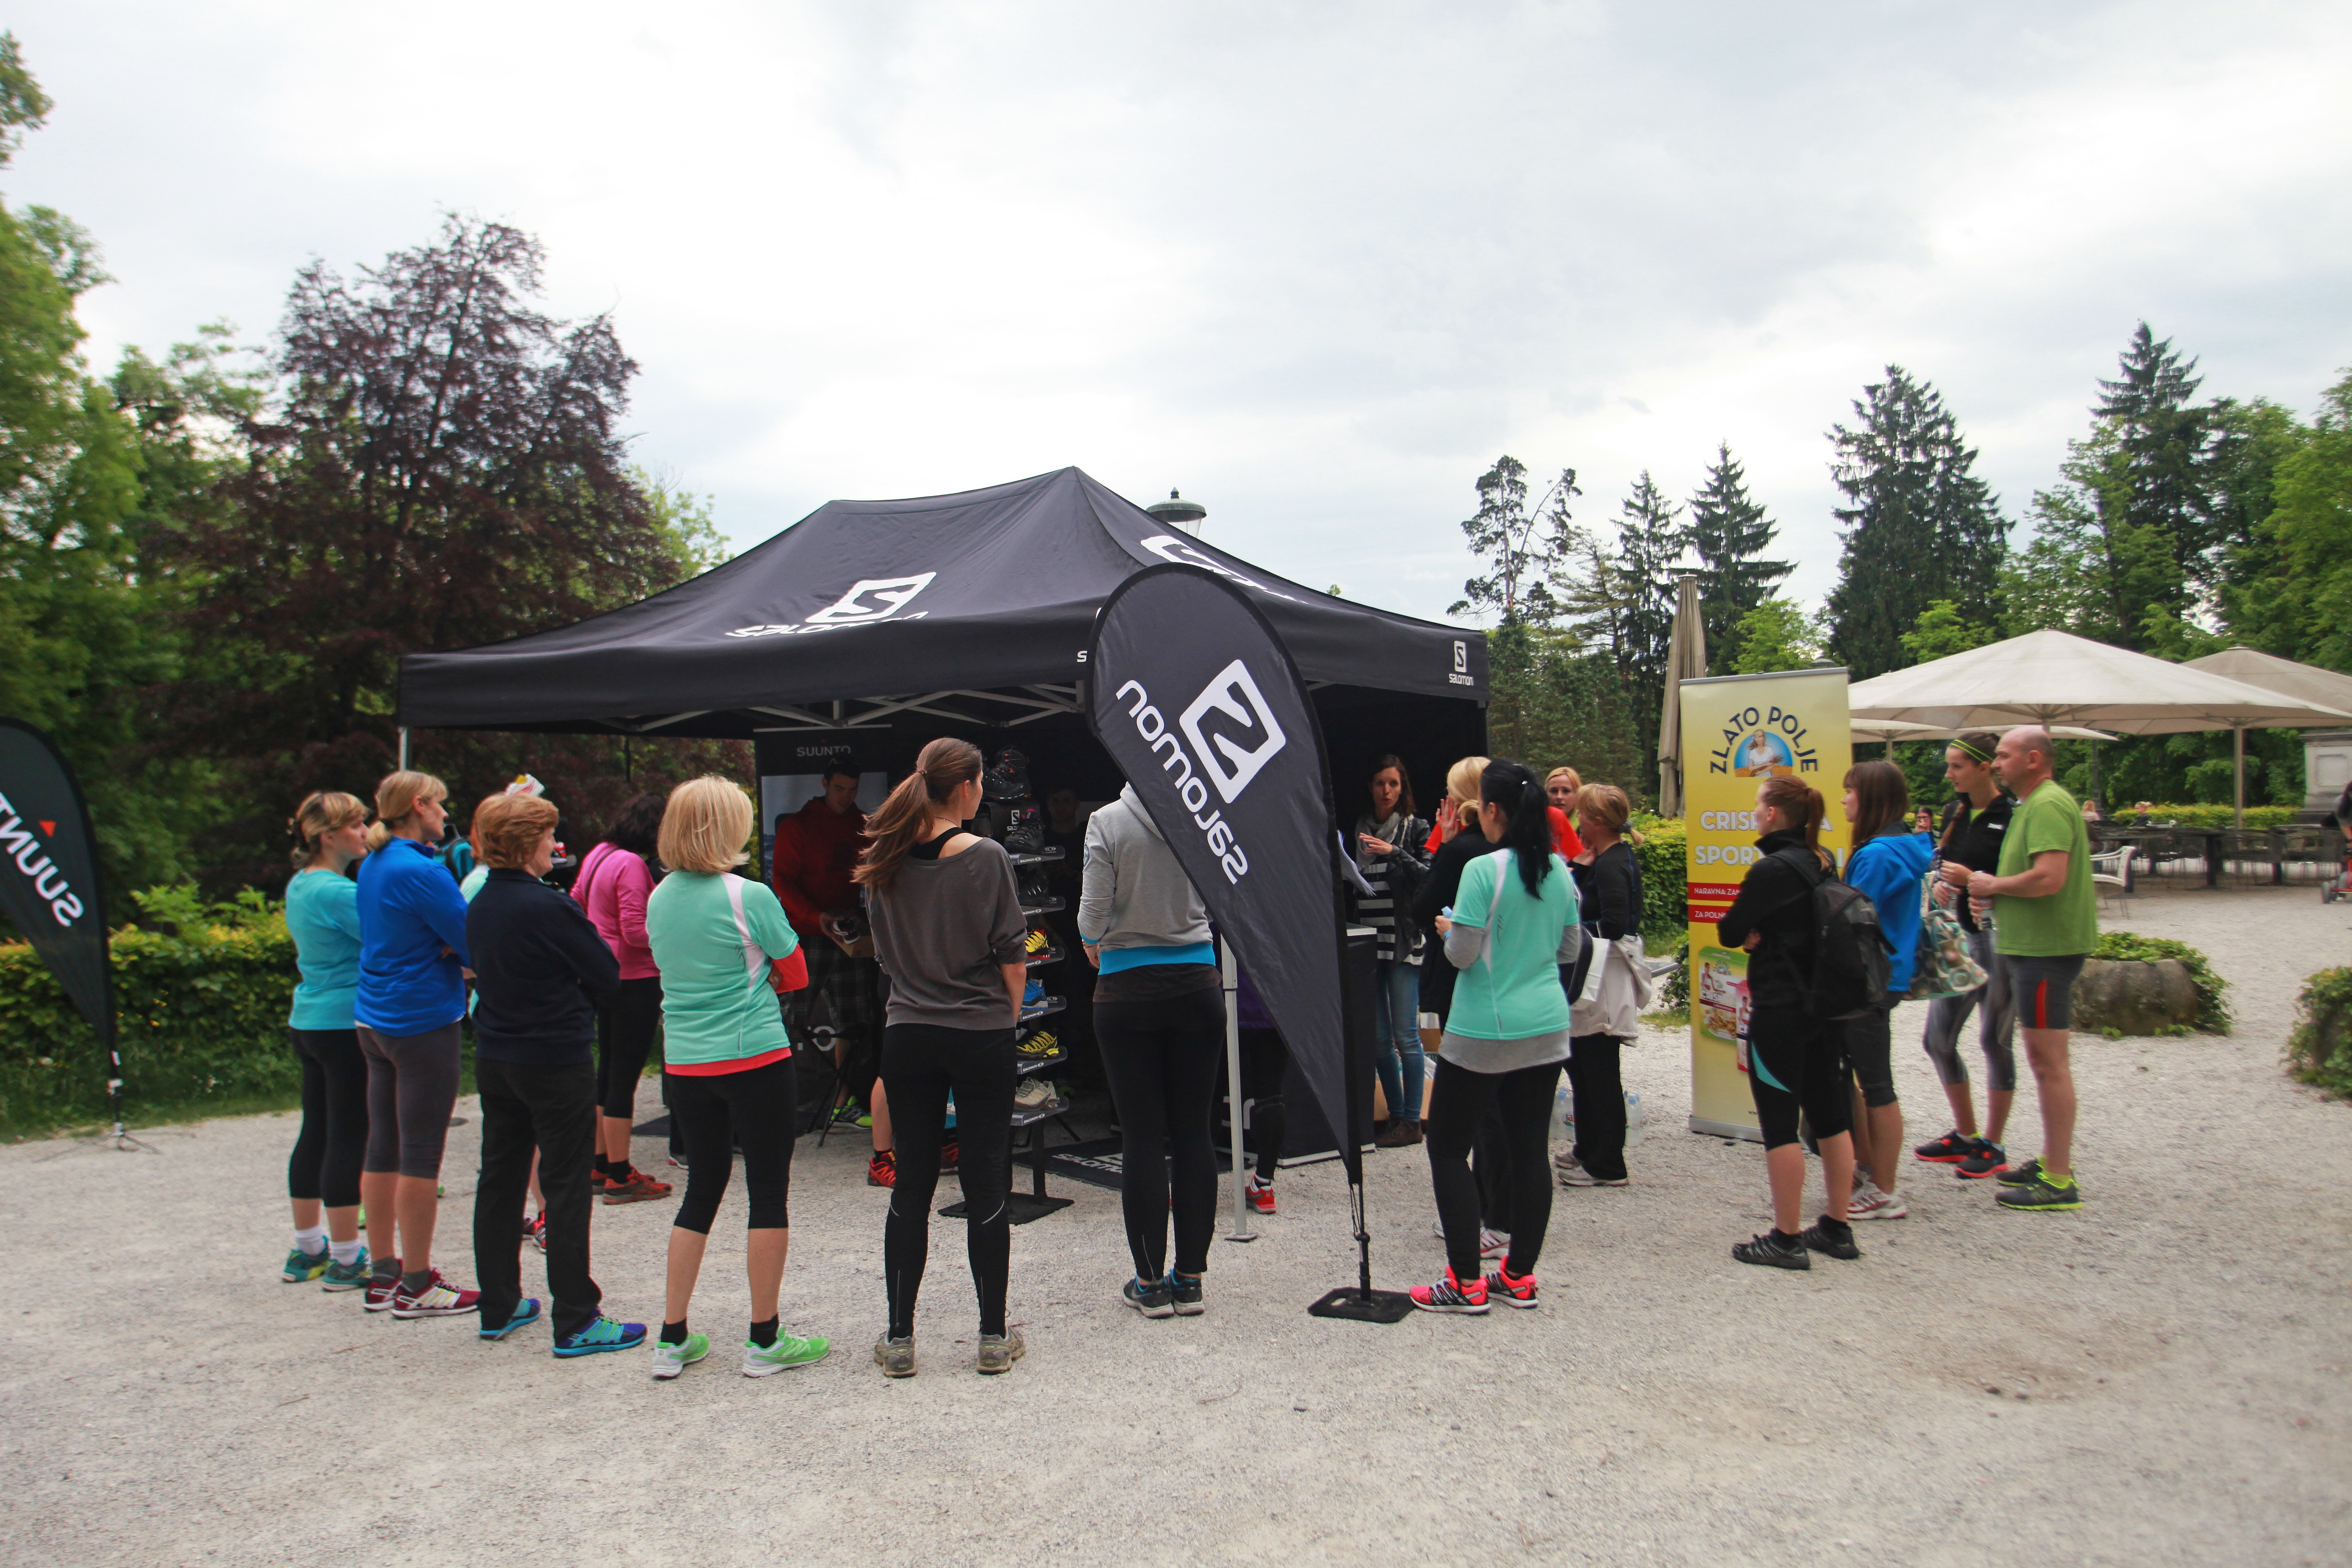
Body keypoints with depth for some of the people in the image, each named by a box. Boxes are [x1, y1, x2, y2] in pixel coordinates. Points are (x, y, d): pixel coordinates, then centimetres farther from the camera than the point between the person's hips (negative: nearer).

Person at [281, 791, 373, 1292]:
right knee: (349, 1139, -3)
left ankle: (307, 1250, 25)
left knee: (315, 1133, 15)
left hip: (307, 1021, 10)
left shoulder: (298, 886, 12)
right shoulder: (337, 892, -18)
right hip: (347, 1025, -10)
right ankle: (346, 1259, 4)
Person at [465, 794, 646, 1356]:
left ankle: (498, 1307, 26)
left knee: (500, 1178, 15)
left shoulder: (480, 906, 5)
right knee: (566, 1186, -2)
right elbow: (607, 977, -13)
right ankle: (575, 1321, 3)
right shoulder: (548, 906, -19)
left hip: (494, 1058, 8)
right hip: (557, 1061, -8)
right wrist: (576, 1006, 7)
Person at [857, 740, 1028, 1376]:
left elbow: (887, 955, 12)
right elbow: (1012, 960, -8)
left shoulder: (887, 864, 3)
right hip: (981, 1037, -4)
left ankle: (899, 1338, 16)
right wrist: (1007, 1021, 5)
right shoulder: (986, 858, -10)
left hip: (908, 1036, 4)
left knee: (911, 1185, 10)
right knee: (986, 1185, 5)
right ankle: (995, 1337, 13)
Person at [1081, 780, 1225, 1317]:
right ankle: (1190, 1278, 15)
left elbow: (1094, 910, -7)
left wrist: (1092, 945, 14)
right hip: (1197, 985, 2)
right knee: (1194, 1131, 8)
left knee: (1141, 1135, 4)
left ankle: (1150, 1283, 11)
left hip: (1129, 991, -2)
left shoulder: (1108, 823, -9)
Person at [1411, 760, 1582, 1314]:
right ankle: (1519, 1276, 19)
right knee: (1529, 1150, 11)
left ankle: (1466, 1282, 6)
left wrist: (1449, 929, 6)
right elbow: (1571, 950, 13)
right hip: (1546, 1029, 7)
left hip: (1484, 1034, -6)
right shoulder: (1559, 871, 4)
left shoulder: (1483, 871, -16)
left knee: (1448, 1148, 5)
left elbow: (1461, 955, -14)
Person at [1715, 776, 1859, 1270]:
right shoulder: (1824, 863, 8)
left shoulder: (1772, 869, -18)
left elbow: (1729, 932, -13)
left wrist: (1750, 932, 6)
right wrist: (1765, 935, -1)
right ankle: (1837, 1229, 23)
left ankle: (1787, 1238, 4)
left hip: (1781, 1011, -8)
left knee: (1779, 1122, -1)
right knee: (1830, 1115, 13)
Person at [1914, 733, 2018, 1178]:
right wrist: (1939, 883, 0)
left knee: (1995, 1041, 2)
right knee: (1937, 1039, 9)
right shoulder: (1955, 813, 10)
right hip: (1958, 937, 8)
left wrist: (1974, 880, -21)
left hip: (1999, 938, -8)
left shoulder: (2013, 816, -12)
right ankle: (1965, 1136, 25)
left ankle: (1992, 1146, 15)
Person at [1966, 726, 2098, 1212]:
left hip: (2047, 948, -11)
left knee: (2049, 1062, -7)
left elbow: (2049, 878, -28)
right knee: (2045, 1060, 17)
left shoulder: (2048, 806, -17)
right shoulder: (2032, 804, 18)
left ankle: (2059, 1181, -2)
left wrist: (1993, 885, -13)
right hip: (2034, 945, 11)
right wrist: (1994, 893, 9)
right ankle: (2052, 1161, 27)